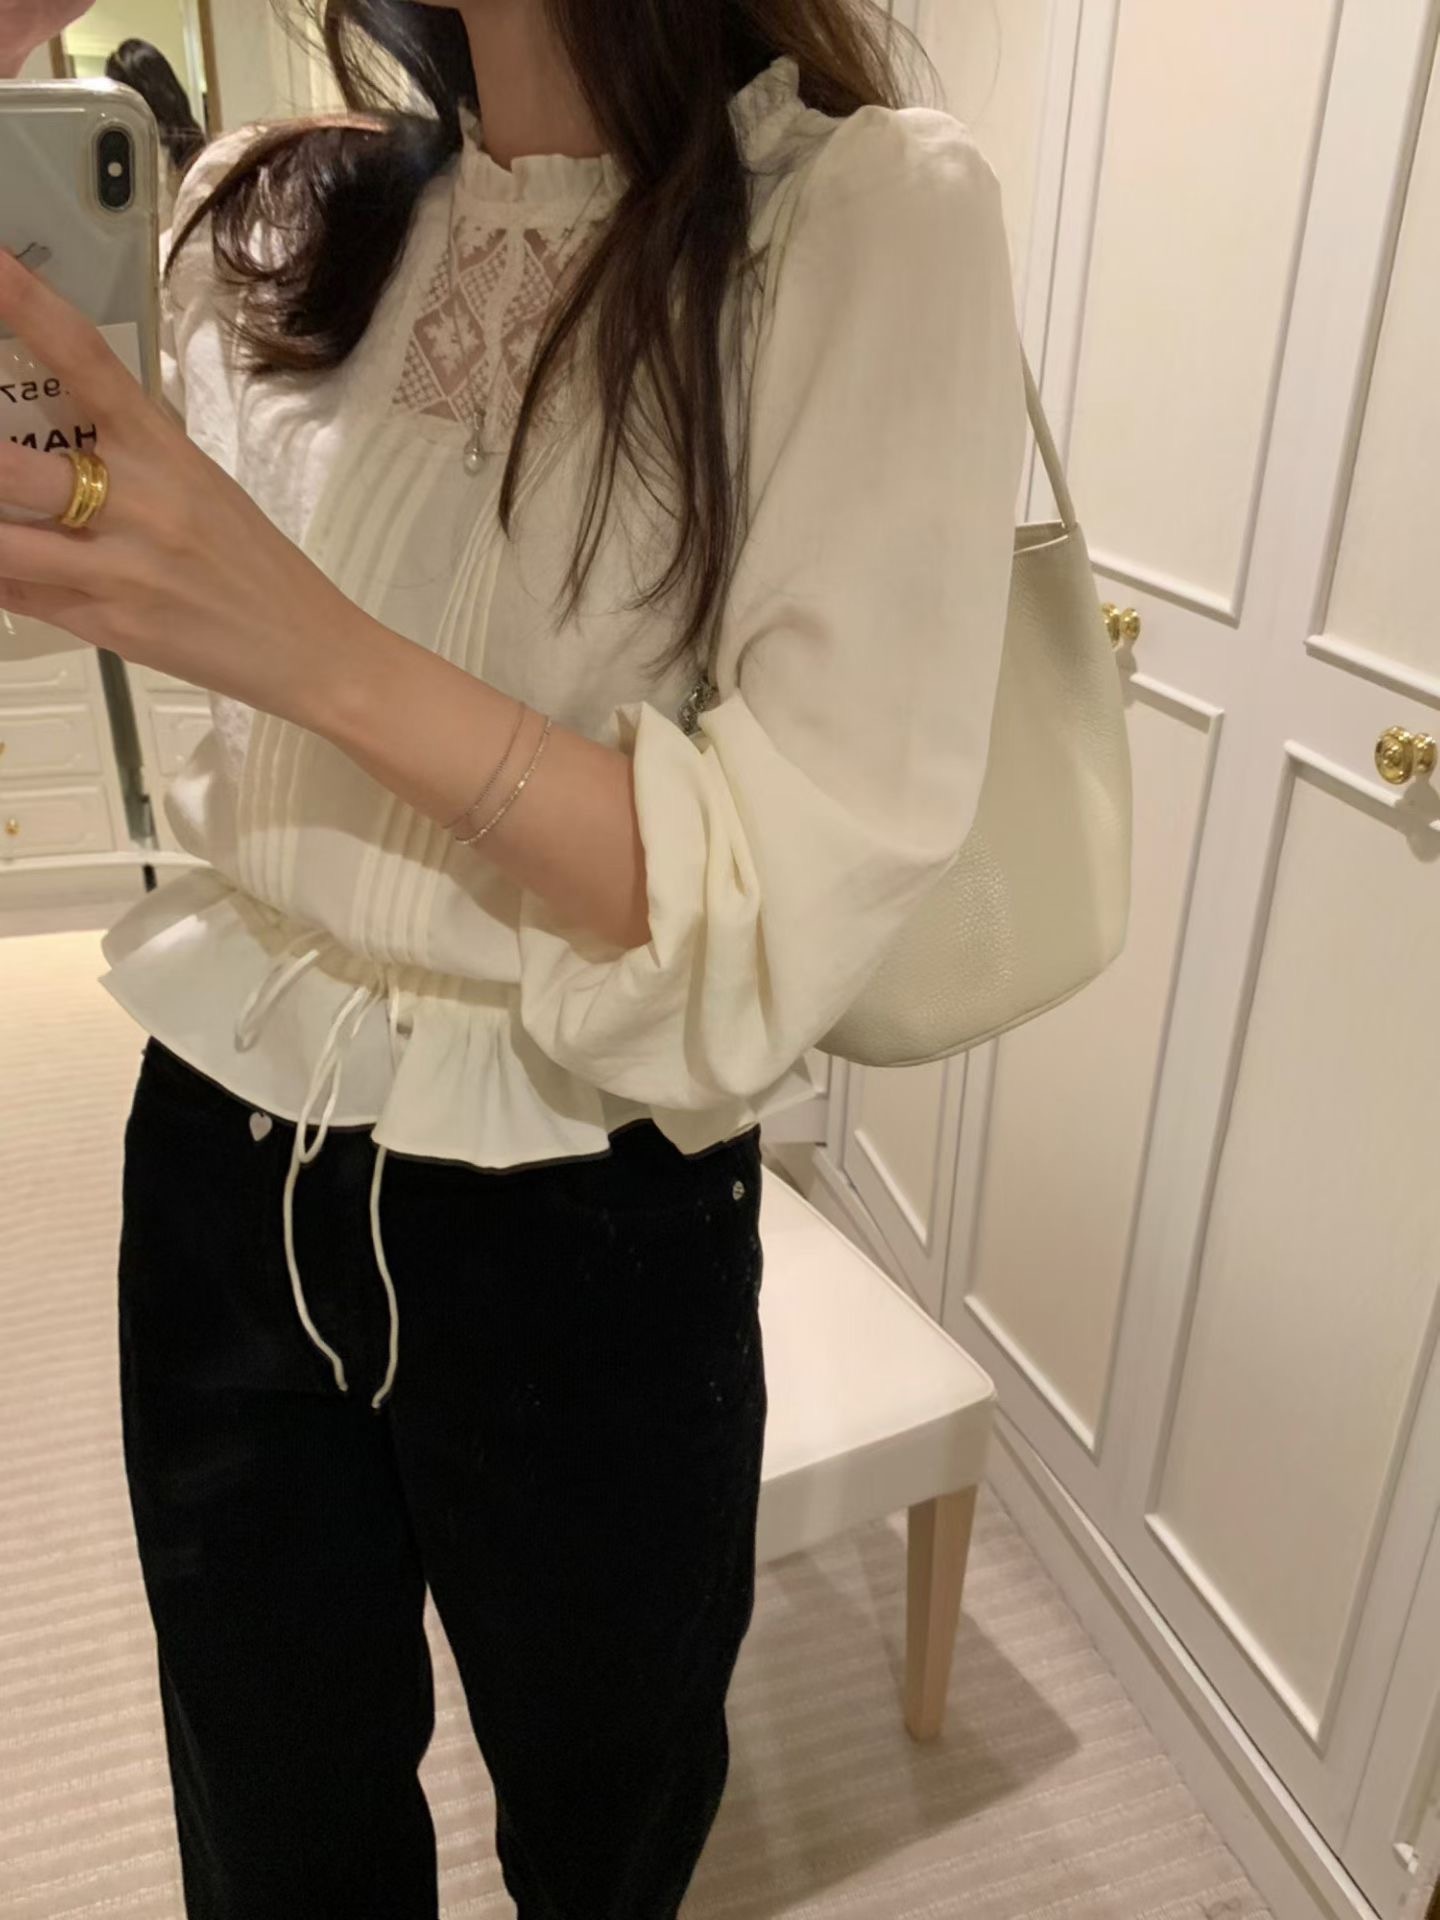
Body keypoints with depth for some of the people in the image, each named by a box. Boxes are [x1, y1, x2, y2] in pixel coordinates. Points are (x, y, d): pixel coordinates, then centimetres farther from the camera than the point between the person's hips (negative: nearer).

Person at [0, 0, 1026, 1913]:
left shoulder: (872, 214, -12)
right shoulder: (271, 221, 1)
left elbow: (809, 890, -18)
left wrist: (311, 647, -27)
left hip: (589, 1231, -3)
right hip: (228, 1162, 4)